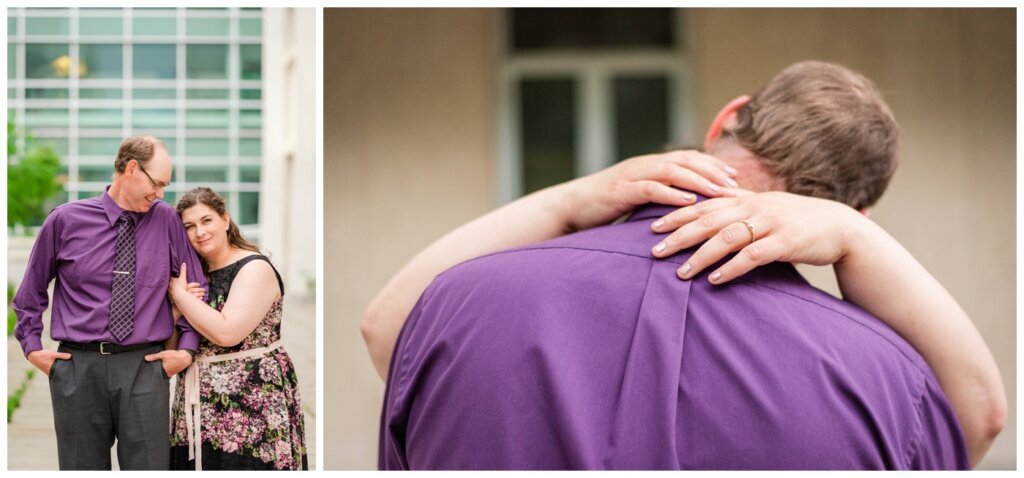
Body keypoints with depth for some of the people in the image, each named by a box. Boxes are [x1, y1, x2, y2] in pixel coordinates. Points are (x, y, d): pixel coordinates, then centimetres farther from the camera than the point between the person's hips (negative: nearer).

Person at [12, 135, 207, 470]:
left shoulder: (166, 220, 4)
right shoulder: (65, 220, 2)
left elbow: (195, 287, 11)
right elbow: (32, 290, 14)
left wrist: (187, 348, 3)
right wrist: (32, 347, 9)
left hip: (144, 367, 0)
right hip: (77, 367, 0)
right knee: (82, 468, 8)